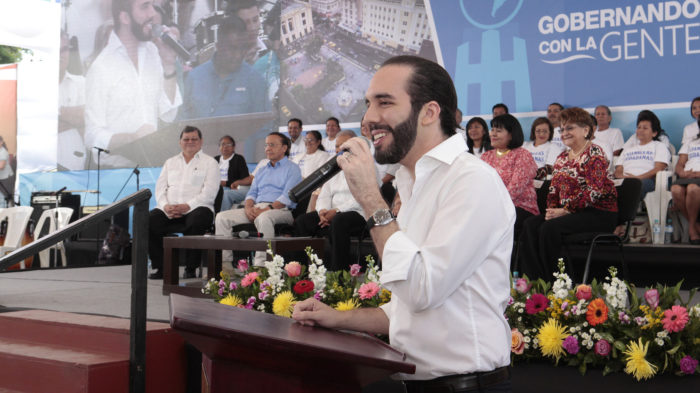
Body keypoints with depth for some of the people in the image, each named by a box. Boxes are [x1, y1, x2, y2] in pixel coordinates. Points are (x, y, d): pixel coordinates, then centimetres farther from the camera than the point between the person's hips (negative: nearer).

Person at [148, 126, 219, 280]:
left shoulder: (210, 162, 10)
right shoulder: (170, 162, 24)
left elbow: (209, 193, -4)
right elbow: (160, 188, 14)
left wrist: (187, 206, -17)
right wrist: (166, 206, -8)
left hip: (196, 208, -4)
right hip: (169, 210, 4)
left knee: (197, 221, -37)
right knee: (149, 220, -24)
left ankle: (191, 268, -23)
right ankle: (160, 267, -14)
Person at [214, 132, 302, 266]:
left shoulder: (292, 168, 6)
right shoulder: (263, 170, 30)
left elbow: (288, 197, -8)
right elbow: (252, 193, 23)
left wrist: (267, 209, -20)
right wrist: (248, 207, -2)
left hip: (280, 210, -7)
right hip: (256, 208, 7)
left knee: (264, 218, -42)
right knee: (222, 217, -11)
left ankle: (260, 266, -44)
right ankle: (225, 263, -16)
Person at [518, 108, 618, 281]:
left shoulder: (594, 153, -8)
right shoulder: (562, 157, 17)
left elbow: (594, 191, -18)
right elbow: (554, 188, 18)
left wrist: (566, 210, -19)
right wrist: (552, 209, -3)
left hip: (598, 213, -8)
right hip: (569, 212, 8)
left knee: (549, 228, -29)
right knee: (530, 225, -16)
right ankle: (532, 281, -21)